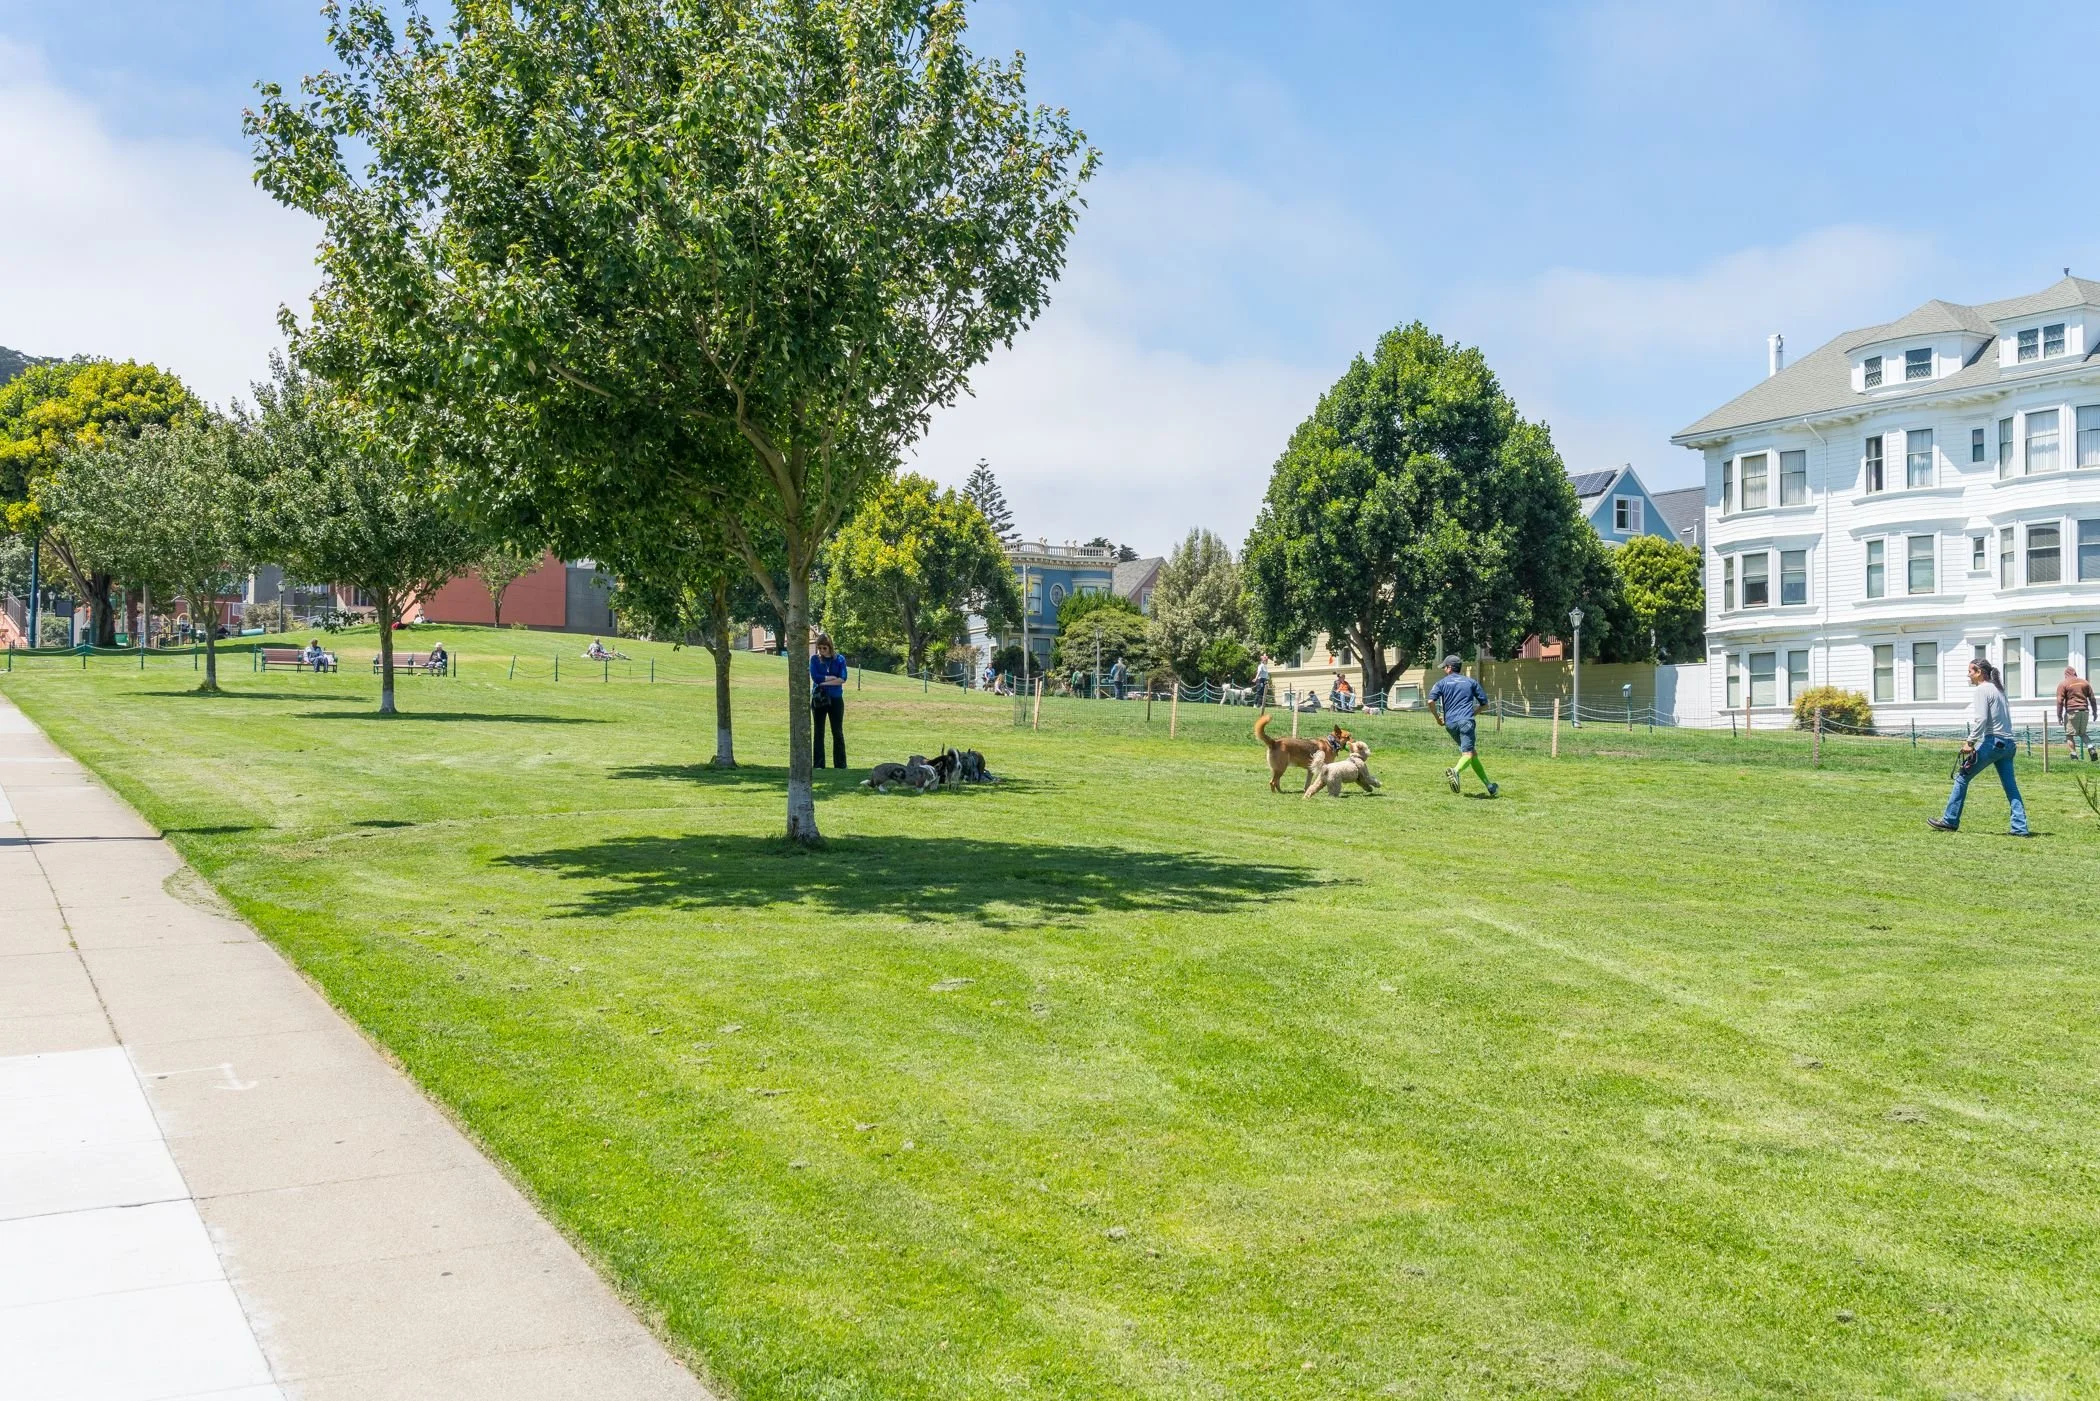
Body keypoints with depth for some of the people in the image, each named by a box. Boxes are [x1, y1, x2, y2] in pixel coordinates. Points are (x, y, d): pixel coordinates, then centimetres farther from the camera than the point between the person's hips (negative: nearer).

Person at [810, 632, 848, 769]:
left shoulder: (839, 659, 0)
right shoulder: (814, 659, 1)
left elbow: (843, 679, -10)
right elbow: (815, 677, -11)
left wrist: (824, 682, -13)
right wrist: (832, 678, -10)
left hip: (836, 700, 0)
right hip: (818, 700, 0)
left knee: (838, 732, 3)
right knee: (818, 732, 4)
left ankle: (840, 764, 7)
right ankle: (819, 764, 9)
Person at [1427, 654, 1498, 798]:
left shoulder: (1442, 682, 12)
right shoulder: (1471, 682, 16)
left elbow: (1431, 701, -3)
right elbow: (1484, 702, 16)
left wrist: (1437, 718, 11)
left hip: (1450, 723, 2)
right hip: (1466, 721, -2)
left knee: (1472, 753, 12)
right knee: (1468, 753, -15)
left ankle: (1489, 785, 12)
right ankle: (1456, 771, -46)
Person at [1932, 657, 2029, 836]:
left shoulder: (1981, 690, -7)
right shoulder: (1998, 688, 19)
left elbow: (1981, 719, -18)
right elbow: (2003, 718, 18)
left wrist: (1970, 742, -14)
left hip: (1992, 742, -8)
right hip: (2008, 743, 8)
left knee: (1962, 777, 2)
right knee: (2010, 786, 6)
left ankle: (1950, 821, 6)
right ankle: (2020, 827, 0)